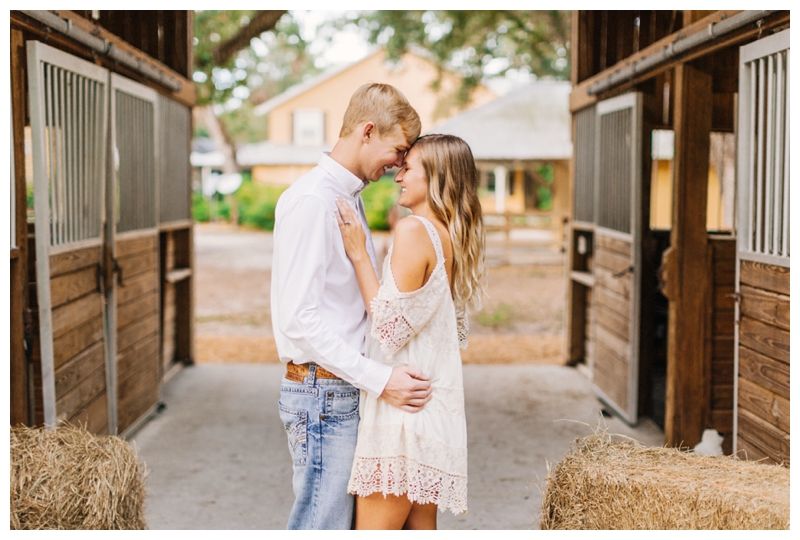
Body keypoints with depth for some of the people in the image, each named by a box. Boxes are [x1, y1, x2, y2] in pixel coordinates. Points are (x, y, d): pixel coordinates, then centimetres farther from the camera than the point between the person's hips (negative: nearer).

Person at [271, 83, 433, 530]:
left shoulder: (351, 198, 16)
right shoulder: (311, 200, -15)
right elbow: (298, 318, -22)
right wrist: (380, 379, -23)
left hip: (350, 389, 10)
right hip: (324, 396, -10)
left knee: (352, 521, 14)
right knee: (323, 524, -4)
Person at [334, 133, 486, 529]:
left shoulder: (413, 229, -14)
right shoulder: (455, 239, 12)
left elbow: (390, 326, -17)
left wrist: (359, 255, -12)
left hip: (403, 404, -9)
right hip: (435, 403, 9)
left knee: (374, 528, -3)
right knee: (420, 527, 15)